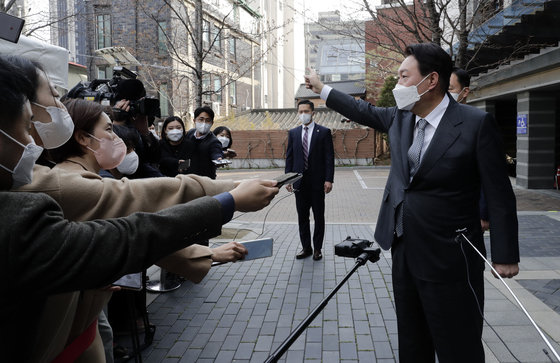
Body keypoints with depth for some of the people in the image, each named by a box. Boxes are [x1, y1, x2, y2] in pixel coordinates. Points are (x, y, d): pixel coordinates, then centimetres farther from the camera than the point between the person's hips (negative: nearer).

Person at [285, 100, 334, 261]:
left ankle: (317, 249, 16)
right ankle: (306, 247, 19)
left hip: (317, 182, -3)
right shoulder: (293, 133, 9)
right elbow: (289, 157, 10)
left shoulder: (324, 132, 0)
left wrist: (329, 179, -11)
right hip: (300, 181, 3)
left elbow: (329, 157, -3)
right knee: (302, 217, 9)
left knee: (318, 217, 5)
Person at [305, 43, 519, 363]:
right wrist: (322, 89, 29)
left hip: (449, 261, -6)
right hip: (404, 252, 7)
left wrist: (505, 256, -9)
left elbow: (500, 195, -12)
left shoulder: (476, 124, -15)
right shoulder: (400, 117, 3)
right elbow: (365, 112, 22)